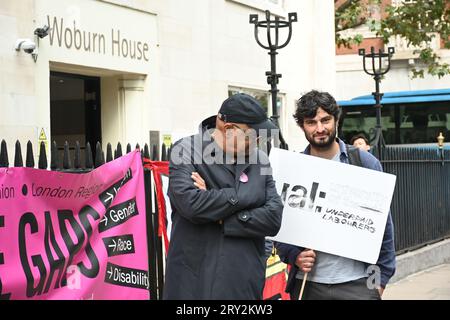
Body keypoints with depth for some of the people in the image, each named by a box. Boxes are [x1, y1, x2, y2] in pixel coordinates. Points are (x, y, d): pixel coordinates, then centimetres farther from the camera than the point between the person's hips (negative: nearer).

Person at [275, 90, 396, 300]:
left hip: (357, 283, -1)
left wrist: (382, 276, -1)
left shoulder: (365, 163, 2)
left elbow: (383, 224, 3)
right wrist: (294, 256, -9)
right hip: (307, 284, 1)